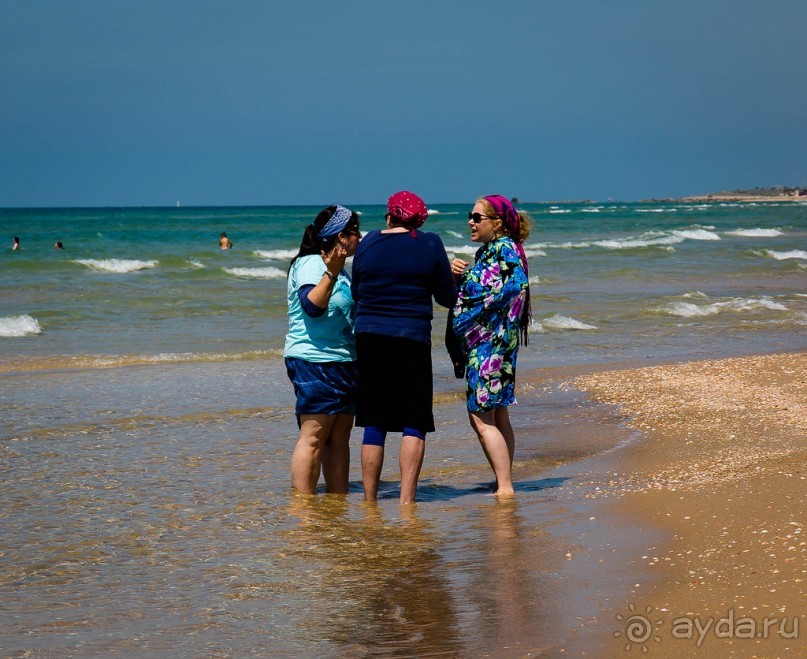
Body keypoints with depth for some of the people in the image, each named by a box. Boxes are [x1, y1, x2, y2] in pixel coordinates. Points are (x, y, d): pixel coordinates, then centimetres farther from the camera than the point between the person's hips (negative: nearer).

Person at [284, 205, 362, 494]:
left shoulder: (337, 268, 20)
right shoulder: (310, 264, -10)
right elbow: (312, 305, -25)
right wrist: (331, 274, -35)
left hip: (342, 362, 10)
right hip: (314, 361, -10)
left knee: (339, 437, 9)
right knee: (314, 437, -11)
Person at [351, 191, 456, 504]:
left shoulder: (368, 242, 6)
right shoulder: (430, 244, -1)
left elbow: (356, 293, 15)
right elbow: (447, 297, 3)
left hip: (368, 337, 3)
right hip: (411, 338, -3)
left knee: (374, 423, 9)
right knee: (414, 422, 3)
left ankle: (370, 500, 13)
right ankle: (406, 499, -5)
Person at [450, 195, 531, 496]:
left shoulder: (505, 249, -12)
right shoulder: (486, 251, 17)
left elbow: (517, 285, -24)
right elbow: (470, 290, 18)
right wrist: (458, 274, -2)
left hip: (490, 339, -11)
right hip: (483, 341, 11)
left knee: (481, 418, -11)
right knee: (497, 417, 12)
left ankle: (505, 488, -12)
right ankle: (504, 485, 17)